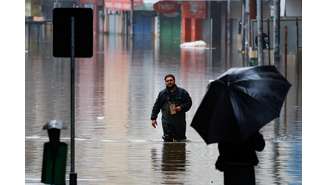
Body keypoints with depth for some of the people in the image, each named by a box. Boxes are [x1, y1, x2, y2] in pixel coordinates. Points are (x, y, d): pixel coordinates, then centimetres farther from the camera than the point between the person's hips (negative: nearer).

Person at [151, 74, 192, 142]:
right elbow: (156, 106, 13)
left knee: (180, 139, 3)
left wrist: (181, 107, -11)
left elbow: (189, 102, 7)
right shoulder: (162, 94, 9)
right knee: (167, 139, -7)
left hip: (179, 121, 0)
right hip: (167, 122, 0)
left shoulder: (182, 92, 5)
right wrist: (153, 118, 9)